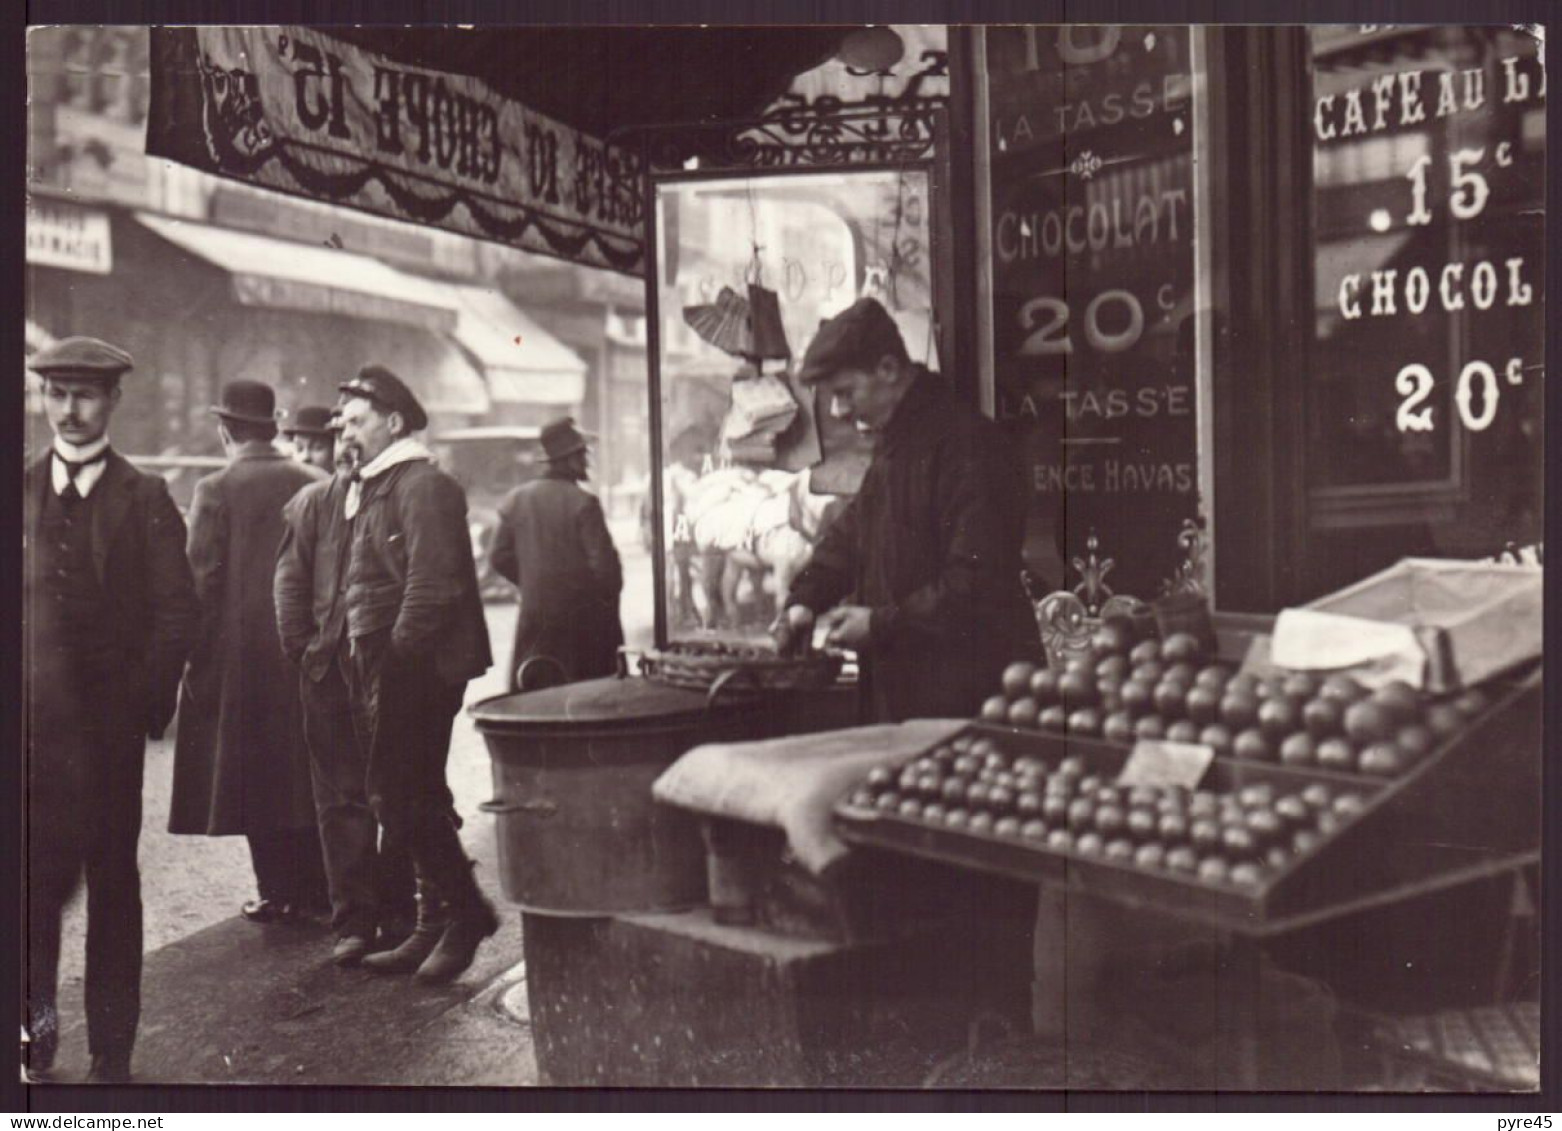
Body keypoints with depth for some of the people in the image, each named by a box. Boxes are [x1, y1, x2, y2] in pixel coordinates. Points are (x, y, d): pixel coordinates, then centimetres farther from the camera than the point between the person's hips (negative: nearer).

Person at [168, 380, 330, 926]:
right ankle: (315, 888, 18)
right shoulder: (317, 486, 3)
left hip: (245, 655, -4)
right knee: (308, 771, 12)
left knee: (255, 773, 5)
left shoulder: (216, 491, -9)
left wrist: (196, 663, -4)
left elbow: (202, 580, -10)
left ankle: (278, 894, 8)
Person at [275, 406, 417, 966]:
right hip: (332, 668, 1)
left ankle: (396, 913, 19)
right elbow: (291, 578, 7)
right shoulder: (313, 502, 8)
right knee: (342, 798, 1)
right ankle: (354, 920, 6)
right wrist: (305, 648, -2)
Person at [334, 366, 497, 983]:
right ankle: (437, 924, 21)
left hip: (416, 668, -10)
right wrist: (360, 656, 11)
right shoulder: (370, 488, 18)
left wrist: (397, 656, -19)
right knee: (415, 798, 13)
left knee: (399, 795, -9)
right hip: (378, 665, 10)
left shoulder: (423, 486, -12)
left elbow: (432, 584, -20)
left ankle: (465, 912, 4)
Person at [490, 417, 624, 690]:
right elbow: (603, 562, -15)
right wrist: (609, 595, 3)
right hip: (583, 616, -5)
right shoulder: (583, 502, -13)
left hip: (535, 616, 5)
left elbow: (501, 559, 6)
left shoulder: (516, 499, 3)